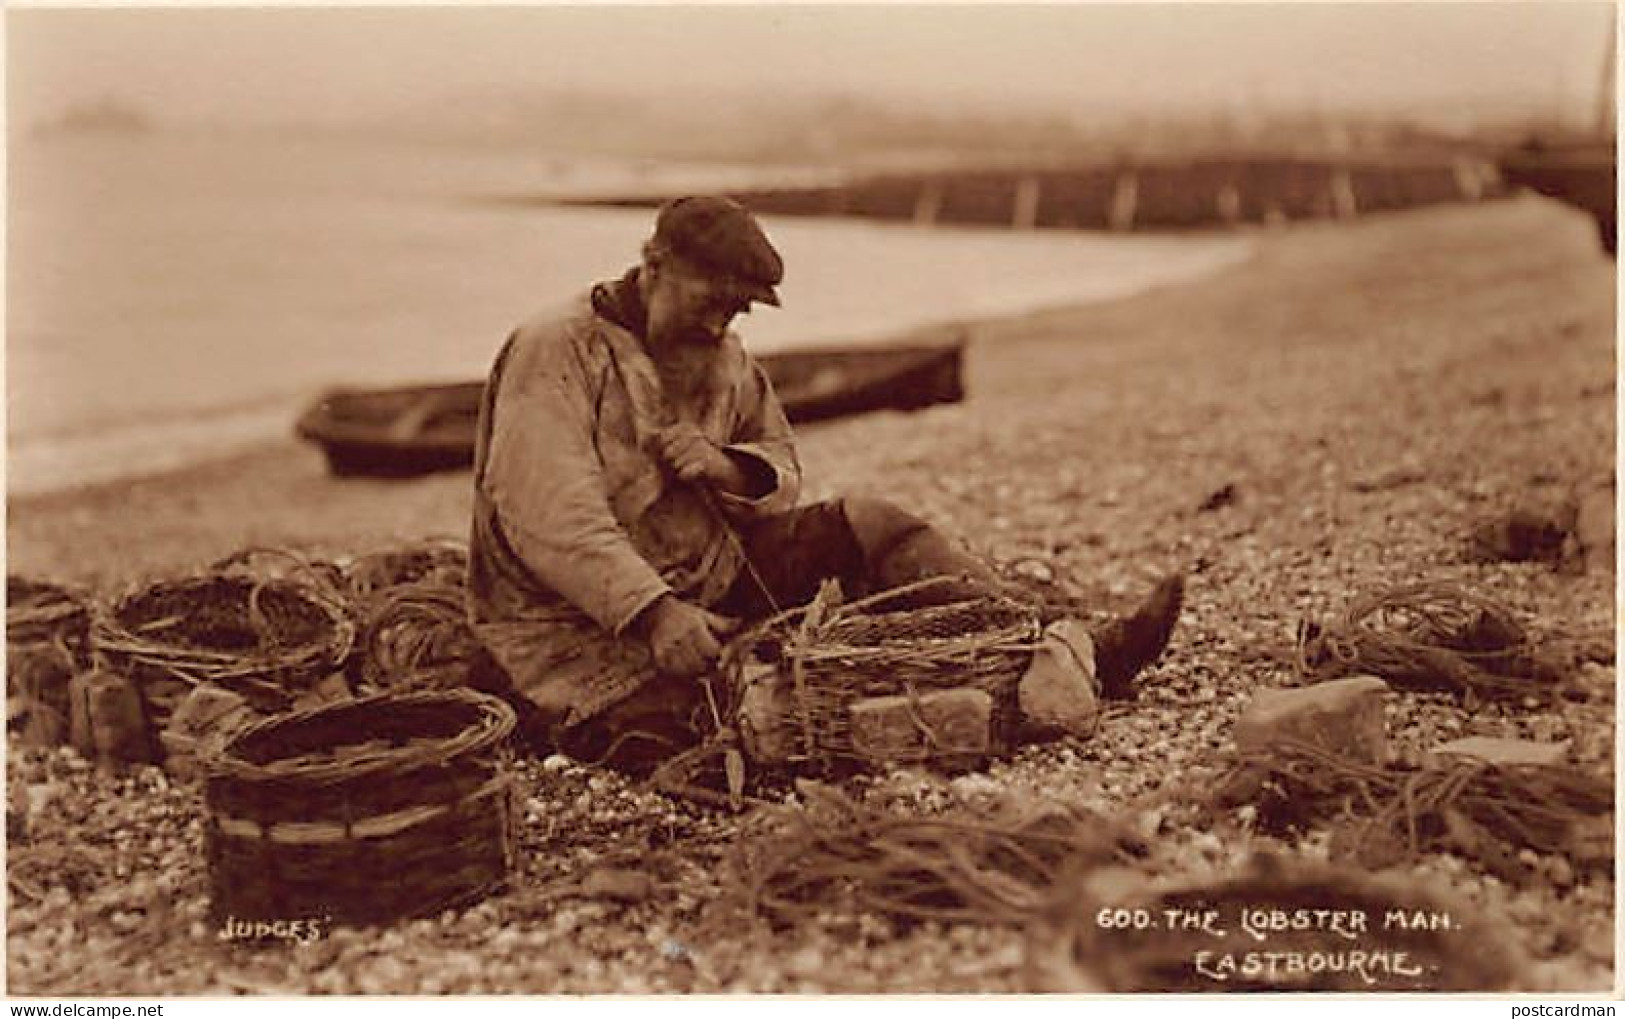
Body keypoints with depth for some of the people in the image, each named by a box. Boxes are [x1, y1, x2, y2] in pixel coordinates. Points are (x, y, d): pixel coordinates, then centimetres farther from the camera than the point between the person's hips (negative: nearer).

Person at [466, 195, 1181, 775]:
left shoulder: (723, 357, 12)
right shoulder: (557, 352, -13)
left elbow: (782, 471, 15)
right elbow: (549, 518, -24)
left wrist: (728, 467, -9)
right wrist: (654, 613, -34)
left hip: (715, 586, 7)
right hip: (587, 637, -6)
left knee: (866, 528, -7)